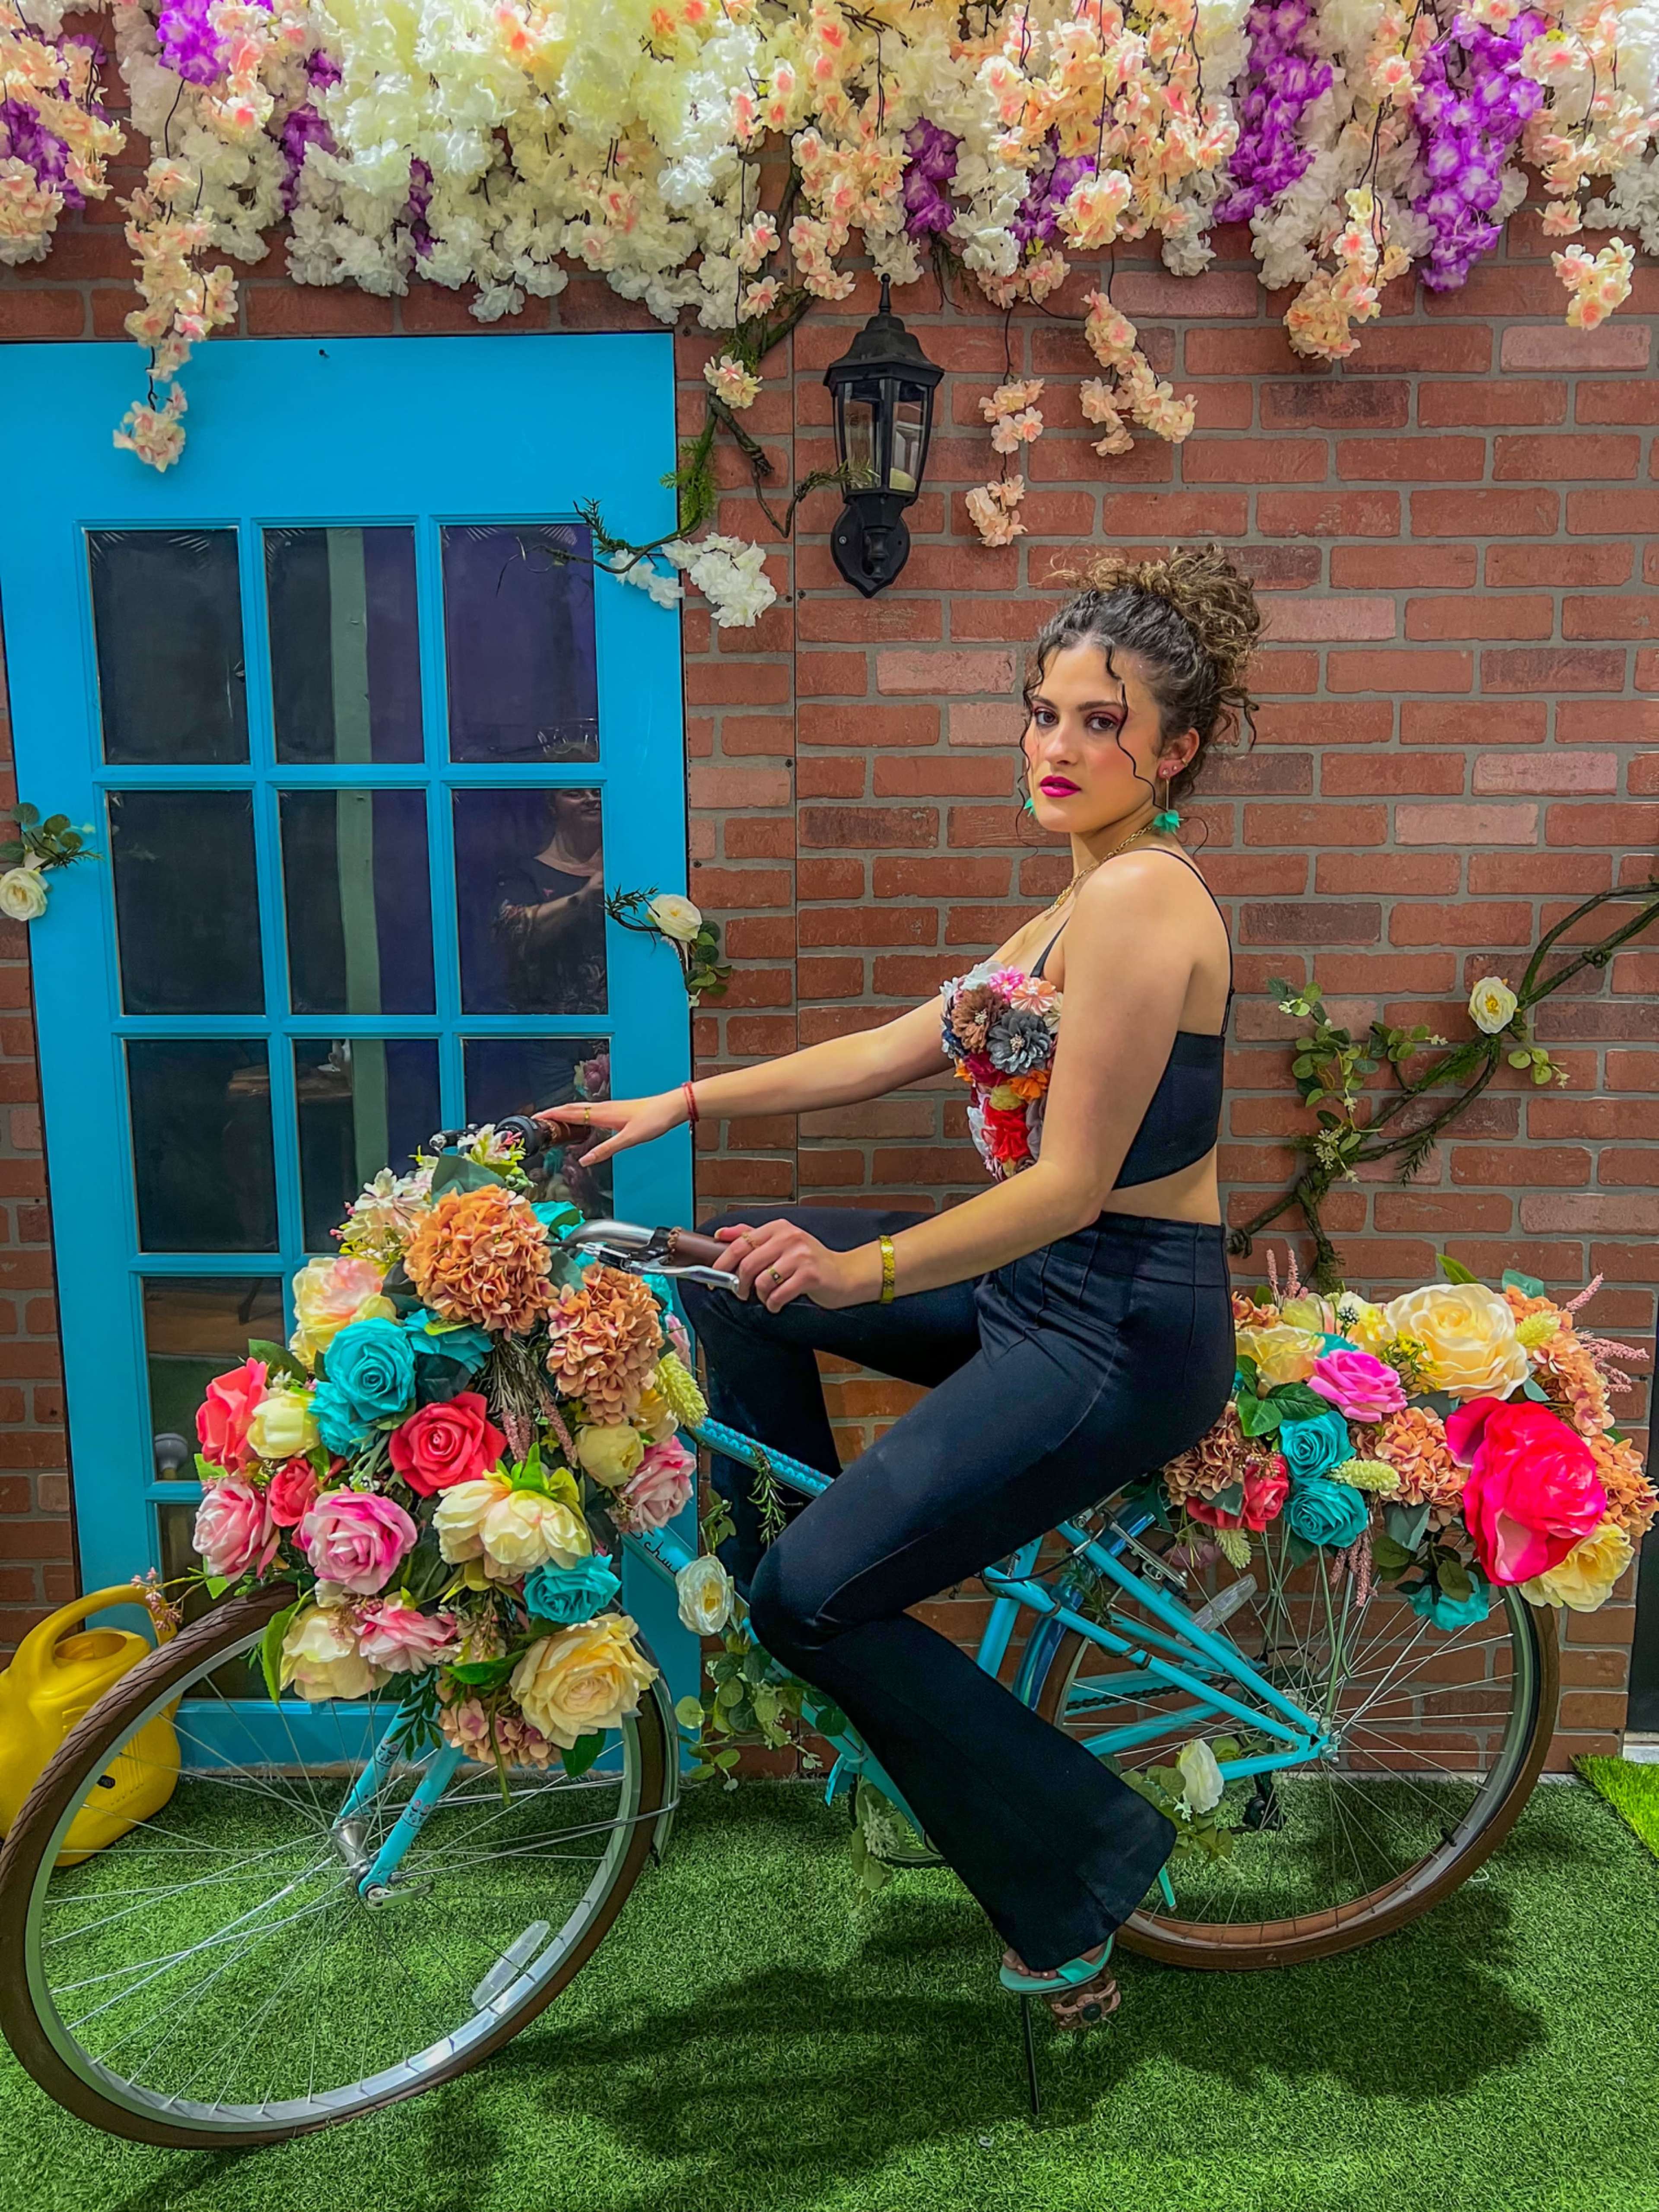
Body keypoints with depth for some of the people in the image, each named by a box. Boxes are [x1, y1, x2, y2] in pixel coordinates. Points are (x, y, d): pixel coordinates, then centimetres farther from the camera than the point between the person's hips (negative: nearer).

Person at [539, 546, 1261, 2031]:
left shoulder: (1143, 898, -18)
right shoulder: (1087, 901, 13)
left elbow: (1070, 1184, -24)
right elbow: (898, 1050, 13)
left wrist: (857, 1272, -30)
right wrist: (685, 1103, 11)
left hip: (1121, 1333, -10)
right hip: (1042, 1290, 10)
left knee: (819, 1597, -11)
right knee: (742, 1259, 10)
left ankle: (1084, 1868, 9)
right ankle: (784, 1611, 20)